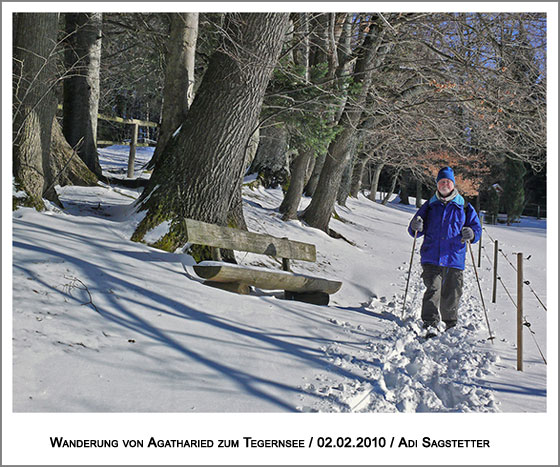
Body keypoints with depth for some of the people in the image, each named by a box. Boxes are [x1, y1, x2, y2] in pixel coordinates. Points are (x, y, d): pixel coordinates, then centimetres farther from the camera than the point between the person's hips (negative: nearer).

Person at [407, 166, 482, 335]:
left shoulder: (464, 207, 11)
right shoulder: (429, 206, 13)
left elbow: (477, 228, 10)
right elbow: (415, 231, 14)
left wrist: (472, 234, -13)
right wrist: (415, 227, -10)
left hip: (454, 258, 1)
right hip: (431, 258, 0)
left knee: (451, 294, 9)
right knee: (433, 289, -15)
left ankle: (449, 324, 28)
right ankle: (431, 324, -19)